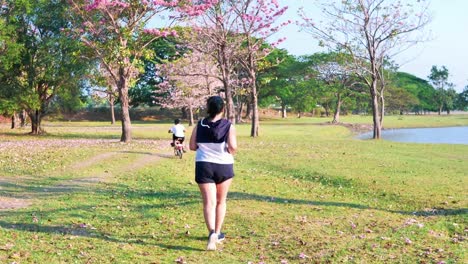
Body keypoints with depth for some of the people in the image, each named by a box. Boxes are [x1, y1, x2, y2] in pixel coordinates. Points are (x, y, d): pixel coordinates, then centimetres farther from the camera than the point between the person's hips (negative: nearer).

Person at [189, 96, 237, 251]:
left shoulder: (200, 125, 0)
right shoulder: (228, 126, -7)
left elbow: (192, 146, 2)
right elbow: (233, 147, -15)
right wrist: (230, 154, 7)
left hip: (203, 166, 0)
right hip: (224, 166, 0)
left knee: (209, 203, -3)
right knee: (221, 201, 18)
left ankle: (212, 232, -24)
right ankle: (218, 233, 25)